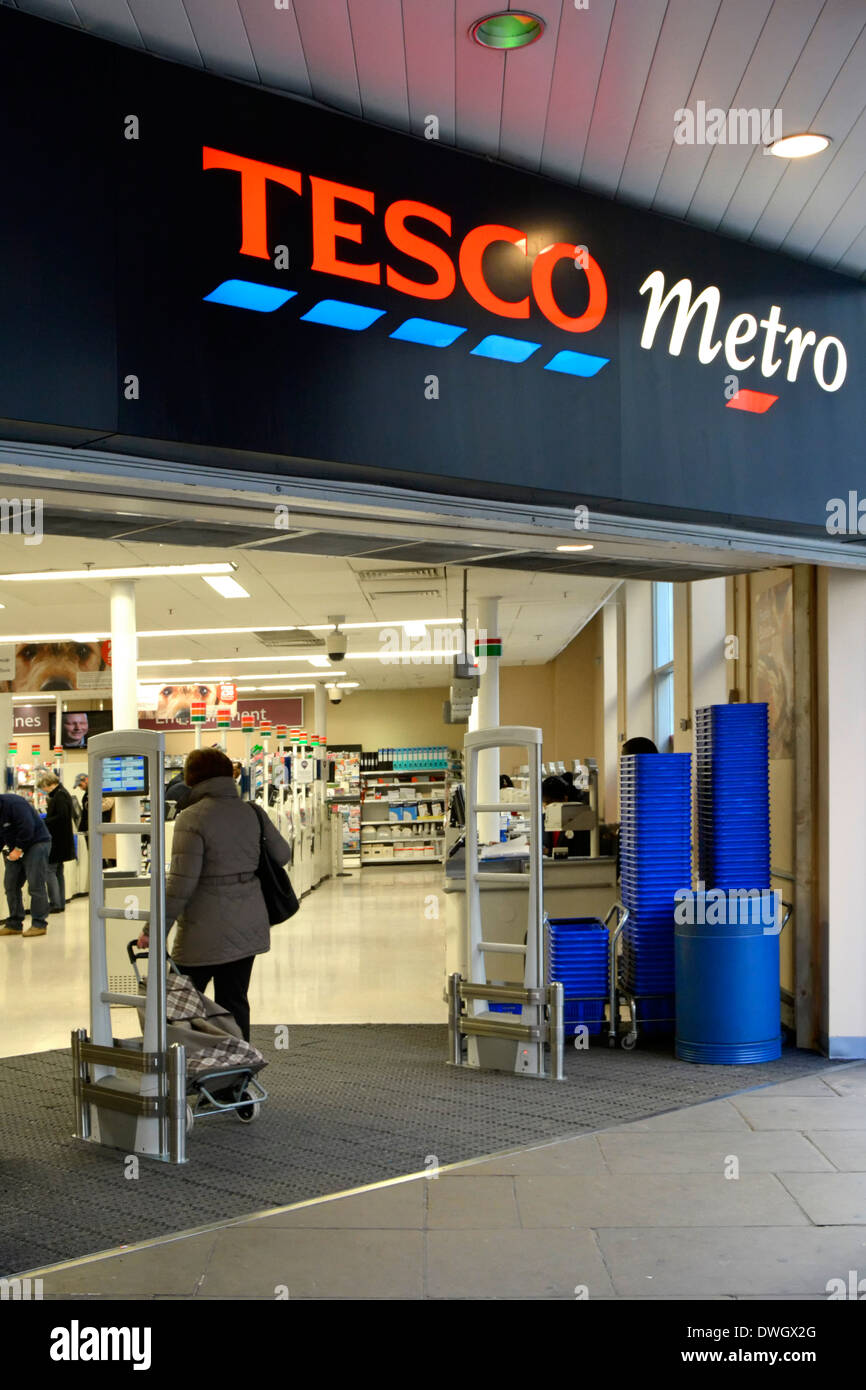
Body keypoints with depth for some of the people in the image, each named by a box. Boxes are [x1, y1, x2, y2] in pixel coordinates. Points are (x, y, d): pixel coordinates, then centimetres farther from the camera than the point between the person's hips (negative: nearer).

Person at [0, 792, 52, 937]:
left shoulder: (13, 803, -22)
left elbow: (27, 828, -26)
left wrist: (18, 849, -20)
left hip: (36, 843, -9)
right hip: (15, 848, 9)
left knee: (35, 884, -10)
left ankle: (39, 924, -6)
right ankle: (14, 924, 10)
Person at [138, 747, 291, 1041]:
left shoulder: (192, 818, -13)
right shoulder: (251, 813, 4)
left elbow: (180, 884, -17)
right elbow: (283, 854, 13)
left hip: (206, 932, -5)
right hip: (248, 926, 5)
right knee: (235, 1004, 11)